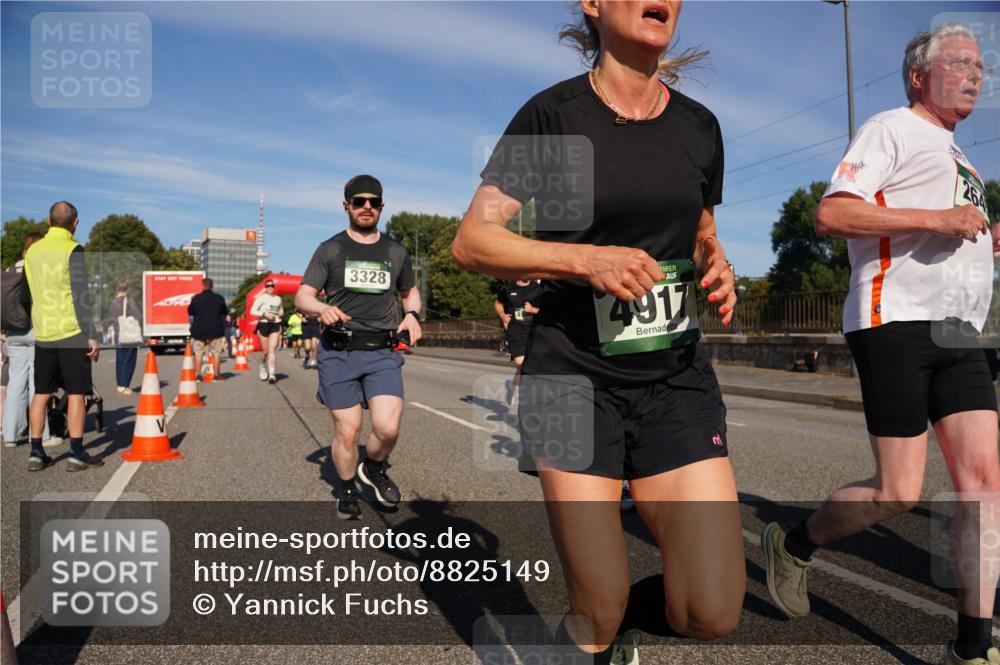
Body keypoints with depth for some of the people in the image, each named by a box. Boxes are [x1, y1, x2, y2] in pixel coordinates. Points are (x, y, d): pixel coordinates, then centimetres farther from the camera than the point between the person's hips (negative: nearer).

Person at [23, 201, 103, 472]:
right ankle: (76, 454, 1)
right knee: (76, 393, -1)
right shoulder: (72, 250, -9)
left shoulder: (32, 251, 10)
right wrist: (92, 336, -13)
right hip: (71, 331, -6)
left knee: (41, 393, 10)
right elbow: (80, 297, -14)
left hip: (42, 333, 6)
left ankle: (36, 453, 13)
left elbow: (32, 292, 19)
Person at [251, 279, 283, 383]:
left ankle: (272, 374, -14)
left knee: (272, 349, -10)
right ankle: (263, 366, 35)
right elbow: (252, 311, -5)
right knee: (265, 351, 5)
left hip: (276, 325, 2)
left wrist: (281, 313, 7)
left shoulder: (278, 298, 13)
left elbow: (281, 310, 30)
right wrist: (264, 314, -19)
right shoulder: (261, 298, 1)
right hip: (264, 324, -2)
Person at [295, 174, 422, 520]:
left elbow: (409, 290, 27)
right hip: (338, 352, -1)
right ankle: (348, 490, 28)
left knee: (387, 428, -13)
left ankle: (375, 469, 20)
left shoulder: (396, 252, 12)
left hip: (382, 352, 2)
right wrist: (322, 308, -21)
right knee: (347, 431, 1)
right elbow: (302, 297, 2)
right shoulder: (330, 250, 5)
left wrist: (412, 314, 5)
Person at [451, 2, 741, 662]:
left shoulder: (699, 125, 8)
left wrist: (719, 268, -2)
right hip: (574, 376, -3)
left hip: (677, 377, 4)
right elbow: (471, 242, -8)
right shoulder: (554, 114, -5)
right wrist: (587, 259, -22)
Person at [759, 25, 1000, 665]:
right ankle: (792, 544, 17)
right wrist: (937, 218, -17)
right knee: (900, 494, -8)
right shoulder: (892, 129, 1)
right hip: (897, 323, -8)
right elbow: (832, 214, -14)